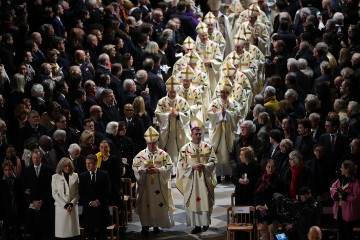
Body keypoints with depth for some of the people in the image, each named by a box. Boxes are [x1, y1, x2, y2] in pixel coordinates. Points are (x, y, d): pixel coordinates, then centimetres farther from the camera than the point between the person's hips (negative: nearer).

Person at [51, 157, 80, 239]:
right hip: (60, 207, -2)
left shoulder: (75, 176, 8)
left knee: (75, 232, -2)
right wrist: (65, 205, -8)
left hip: (73, 207, 2)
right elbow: (55, 194, -1)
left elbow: (77, 193, 7)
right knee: (61, 232, -7)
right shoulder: (56, 177, 3)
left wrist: (71, 204, -7)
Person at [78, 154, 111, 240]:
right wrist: (90, 202, -9)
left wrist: (99, 201, -10)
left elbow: (107, 191, 1)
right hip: (88, 208, 1)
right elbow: (81, 193, 3)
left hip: (102, 208, -1)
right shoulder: (82, 176, 6)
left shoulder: (104, 174, 4)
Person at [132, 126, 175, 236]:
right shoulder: (141, 155, 2)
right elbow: (135, 167, -2)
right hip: (145, 185, 0)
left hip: (159, 185, 0)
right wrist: (145, 170, -18)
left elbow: (169, 166, -5)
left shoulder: (163, 154, 1)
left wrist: (158, 170, -19)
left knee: (159, 204, 3)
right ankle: (145, 226, 7)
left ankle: (156, 225, 16)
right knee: (145, 204, 0)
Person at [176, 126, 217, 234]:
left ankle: (206, 222, 20)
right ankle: (197, 225, 3)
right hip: (191, 179, -1)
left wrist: (204, 166, -16)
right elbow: (181, 164, -3)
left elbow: (213, 161, 2)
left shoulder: (207, 147, 3)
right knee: (193, 201, -2)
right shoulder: (185, 148, 0)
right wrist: (192, 167, -16)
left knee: (206, 200, 3)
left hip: (205, 178, 1)